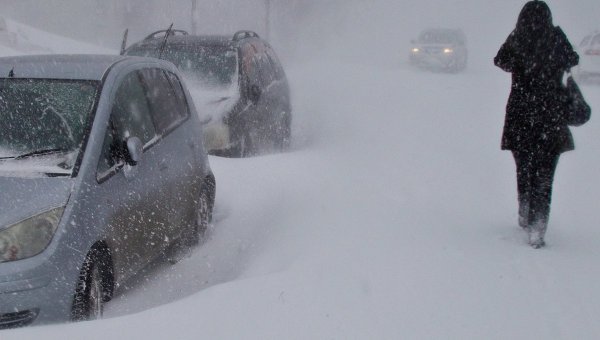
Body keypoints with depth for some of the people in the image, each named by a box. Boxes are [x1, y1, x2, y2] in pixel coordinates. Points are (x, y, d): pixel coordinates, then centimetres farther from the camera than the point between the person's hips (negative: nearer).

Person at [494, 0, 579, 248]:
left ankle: (525, 219, 35)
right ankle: (537, 230, -5)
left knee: (524, 171, 21)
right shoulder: (557, 39, -10)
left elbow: (501, 62, 13)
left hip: (520, 118, 2)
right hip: (551, 119, -2)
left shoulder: (516, 41, -8)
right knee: (543, 177, 3)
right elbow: (572, 62, 9)